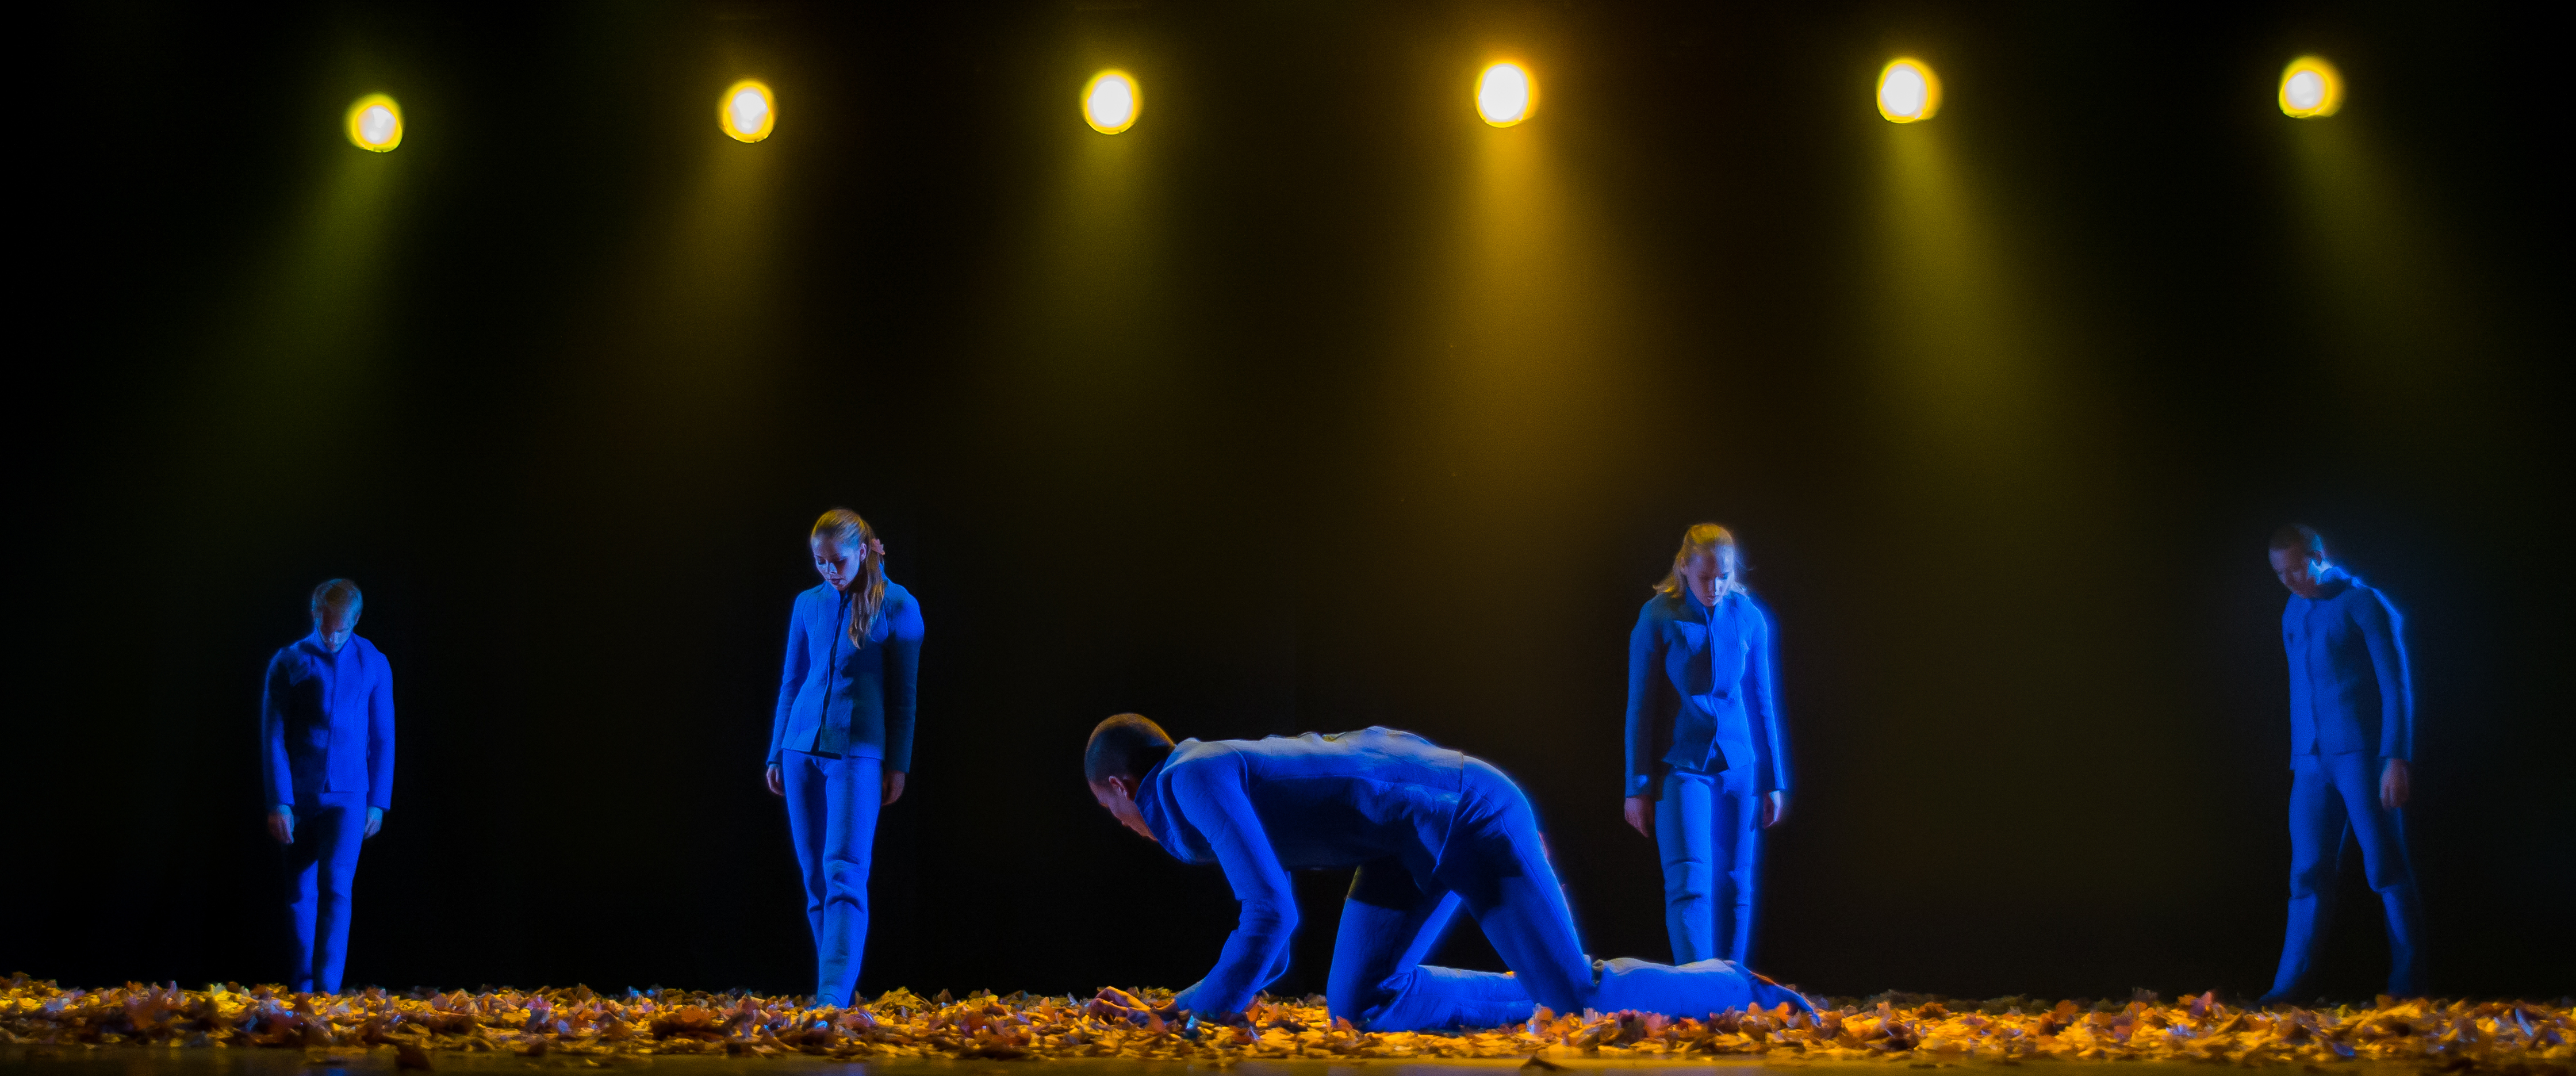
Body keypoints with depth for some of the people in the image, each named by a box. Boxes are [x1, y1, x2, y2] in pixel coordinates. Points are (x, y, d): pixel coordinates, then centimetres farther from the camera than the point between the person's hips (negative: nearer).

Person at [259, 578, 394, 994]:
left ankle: (327, 990, -13)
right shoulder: (288, 663, -1)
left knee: (335, 887, -12)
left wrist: (379, 802, 2)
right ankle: (301, 991, 16)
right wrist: (278, 802, -10)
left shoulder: (373, 663, 3)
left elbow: (382, 738, 6)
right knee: (300, 894, 6)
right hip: (297, 796, 1)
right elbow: (272, 737, -4)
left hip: (347, 796, 0)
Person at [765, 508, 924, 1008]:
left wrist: (898, 765, -1)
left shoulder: (897, 606, -1)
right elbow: (791, 682, 16)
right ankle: (834, 985, 15)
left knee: (845, 871, -16)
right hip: (803, 750, 5)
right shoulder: (808, 604, 9)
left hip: (858, 750, -4)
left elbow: (903, 693, 1)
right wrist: (776, 755, 15)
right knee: (815, 875, 6)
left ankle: (834, 996, -22)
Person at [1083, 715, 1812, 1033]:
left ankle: (1741, 991, 11)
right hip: (1416, 842, 10)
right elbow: (1272, 915, 21)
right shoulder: (1211, 774, 12)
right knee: (1359, 1006, 8)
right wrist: (1202, 1002, 18)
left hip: (1471, 816, -10)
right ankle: (1540, 997, 18)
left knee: (1582, 1000, -8)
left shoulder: (1193, 777, -17)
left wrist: (1197, 1013, -15)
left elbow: (1271, 913, -26)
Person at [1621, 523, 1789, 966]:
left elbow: (1764, 701, 11)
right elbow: (1641, 704, -1)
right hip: (1682, 767, -3)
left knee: (1736, 888, 5)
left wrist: (1774, 780, 10)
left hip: (1739, 768, 3)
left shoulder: (1749, 618, 5)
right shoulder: (1658, 617, -4)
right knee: (1690, 881, -14)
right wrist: (1638, 787, -1)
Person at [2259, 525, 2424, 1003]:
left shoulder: (2364, 604, -4)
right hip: (2312, 761, 6)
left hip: (2362, 753, -6)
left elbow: (2397, 685, -8)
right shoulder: (2293, 615, 16)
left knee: (2386, 869, -3)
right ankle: (2290, 986, 1)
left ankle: (2407, 981, 2)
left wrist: (2397, 759, -15)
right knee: (2308, 873, 2)